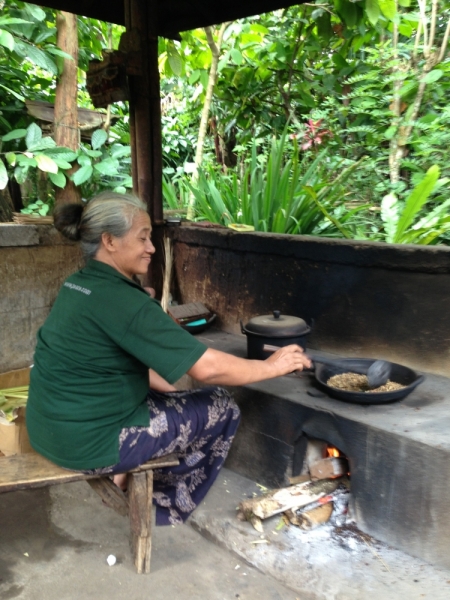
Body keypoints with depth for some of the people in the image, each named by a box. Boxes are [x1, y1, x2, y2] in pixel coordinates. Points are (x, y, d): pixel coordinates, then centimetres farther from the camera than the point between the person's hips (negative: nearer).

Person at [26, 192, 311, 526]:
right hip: (87, 440, -9)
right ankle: (164, 506, 19)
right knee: (222, 408, 4)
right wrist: (272, 366, -9)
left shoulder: (80, 285, 5)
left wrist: (170, 387, 7)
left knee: (179, 400, 23)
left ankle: (131, 475, 18)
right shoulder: (121, 302, -23)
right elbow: (208, 368, -22)